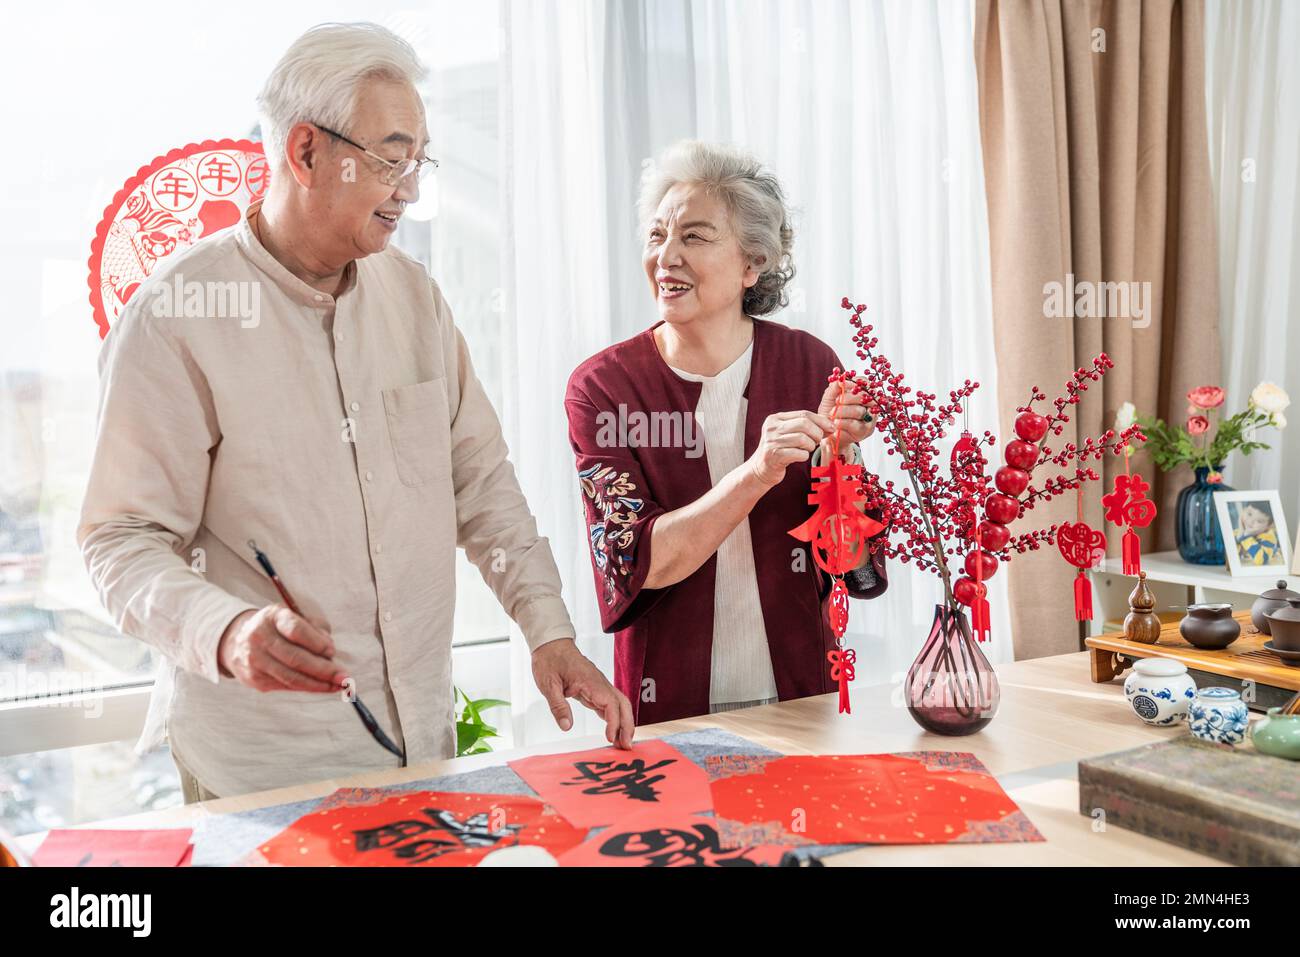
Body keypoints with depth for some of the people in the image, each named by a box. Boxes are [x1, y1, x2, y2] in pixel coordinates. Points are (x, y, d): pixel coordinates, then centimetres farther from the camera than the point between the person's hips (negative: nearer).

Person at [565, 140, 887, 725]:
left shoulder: (810, 365, -4)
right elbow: (636, 564, -18)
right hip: (668, 708, -1)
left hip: (801, 695, 2)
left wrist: (835, 455, -21)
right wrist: (756, 472, -29)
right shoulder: (602, 386, -9)